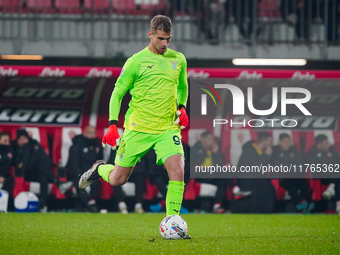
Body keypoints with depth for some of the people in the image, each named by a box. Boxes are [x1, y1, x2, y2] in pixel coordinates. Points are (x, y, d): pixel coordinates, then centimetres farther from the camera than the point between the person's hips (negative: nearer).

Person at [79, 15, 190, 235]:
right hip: (138, 128, -2)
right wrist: (113, 125, -9)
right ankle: (99, 169, 40)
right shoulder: (136, 62, -4)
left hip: (168, 129, 2)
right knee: (118, 179, 4)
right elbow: (117, 93, 1)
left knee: (177, 171, -20)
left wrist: (181, 107, 6)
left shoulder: (179, 60, 7)